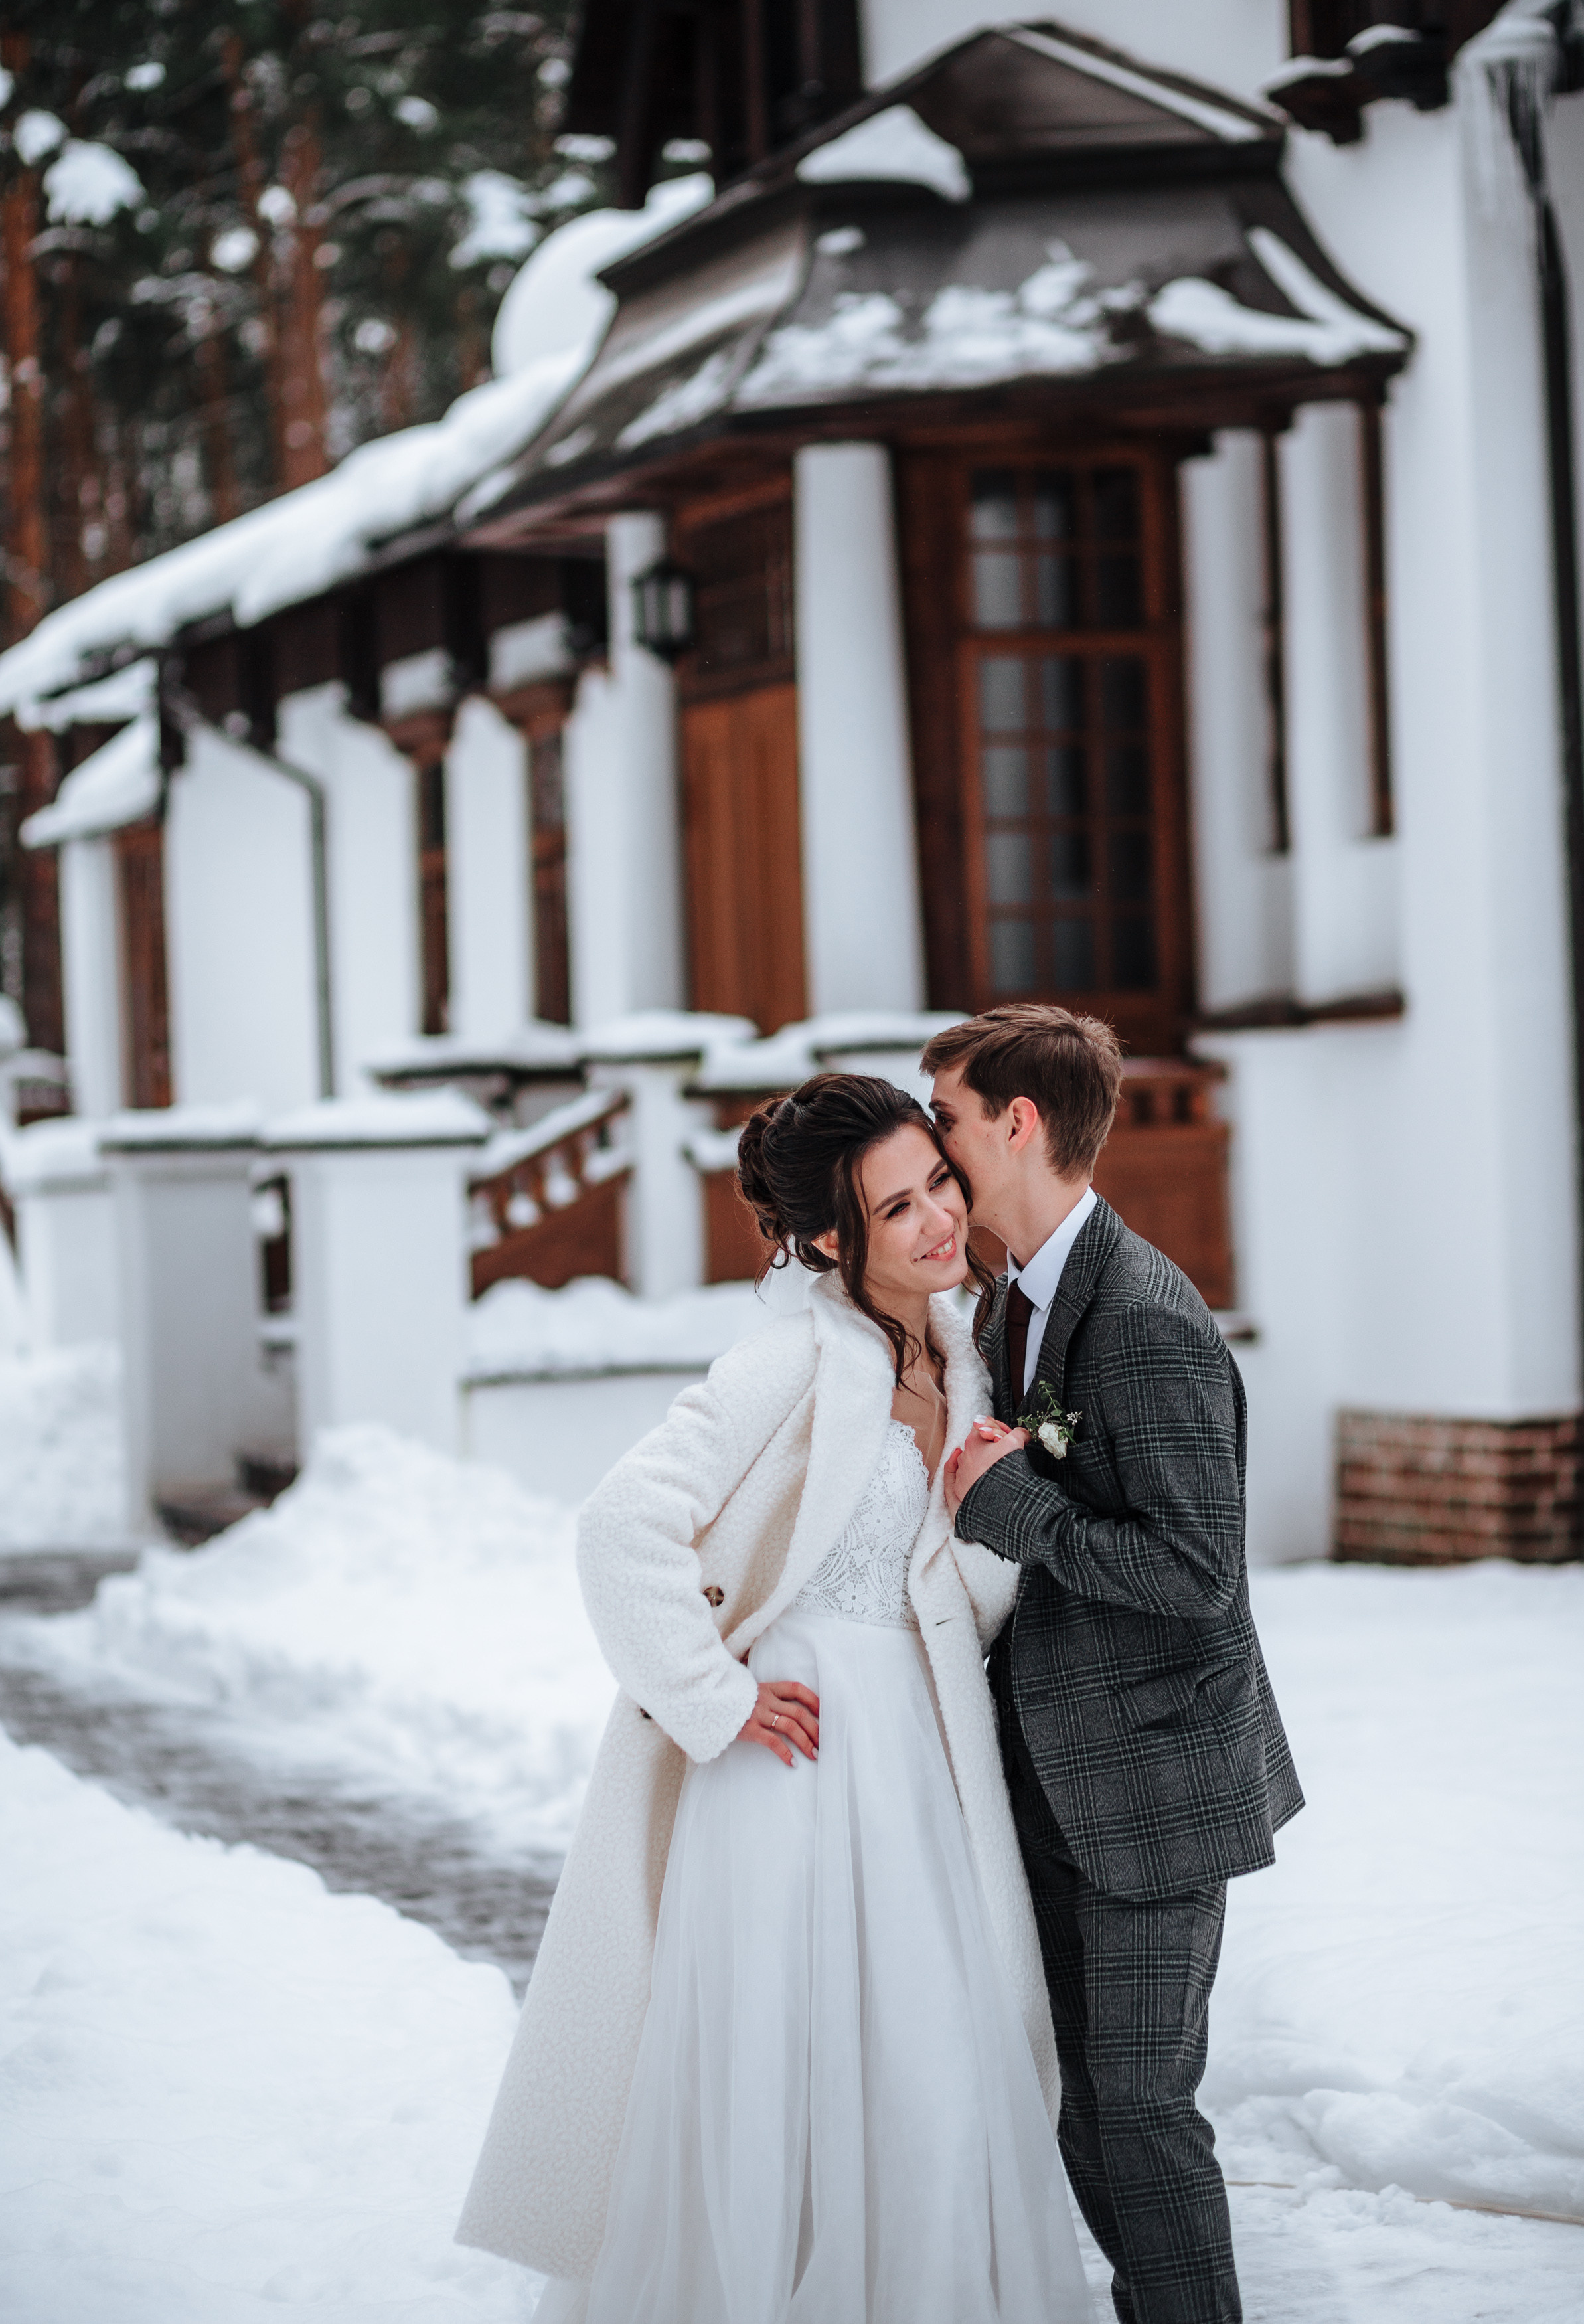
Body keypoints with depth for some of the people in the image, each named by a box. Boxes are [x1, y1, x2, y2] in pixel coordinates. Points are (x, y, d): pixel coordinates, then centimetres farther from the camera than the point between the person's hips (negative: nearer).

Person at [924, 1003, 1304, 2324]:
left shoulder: (1151, 1325, -21)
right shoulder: (1011, 1304, 9)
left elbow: (1197, 1572, -24)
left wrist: (1009, 1504, -21)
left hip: (1156, 1768, -9)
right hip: (1059, 1767, 9)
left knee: (1142, 2097, -3)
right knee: (1085, 2093, 14)